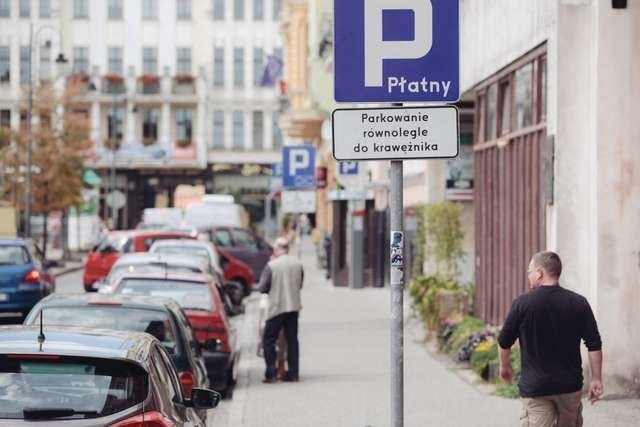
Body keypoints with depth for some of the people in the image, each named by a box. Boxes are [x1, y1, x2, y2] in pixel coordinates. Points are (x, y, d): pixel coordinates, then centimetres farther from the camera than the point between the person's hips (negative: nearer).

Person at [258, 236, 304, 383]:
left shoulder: (271, 266, -13)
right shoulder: (298, 264, 1)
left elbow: (262, 288, -8)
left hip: (277, 307, -4)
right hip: (294, 306, 5)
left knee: (268, 341, 4)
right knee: (292, 340, 12)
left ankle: (271, 373, -2)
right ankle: (293, 373, 12)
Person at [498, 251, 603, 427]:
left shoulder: (522, 303, -7)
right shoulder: (578, 303, 0)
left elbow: (504, 342, 2)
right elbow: (594, 345, -2)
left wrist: (505, 366, 20)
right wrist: (596, 379, 4)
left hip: (535, 387, -3)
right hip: (570, 386, 3)